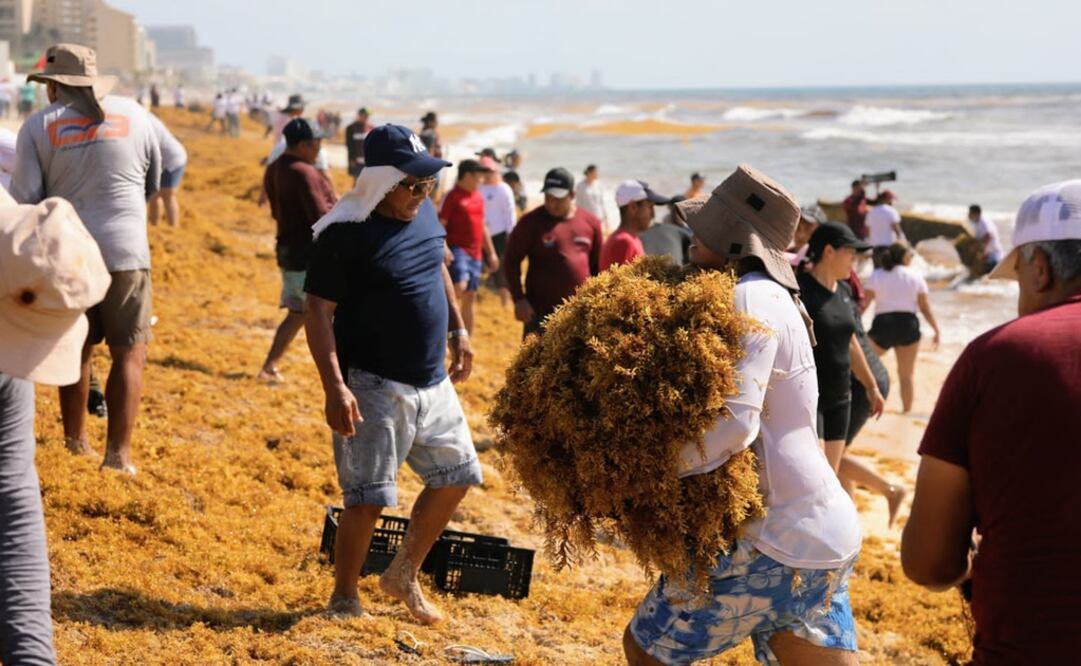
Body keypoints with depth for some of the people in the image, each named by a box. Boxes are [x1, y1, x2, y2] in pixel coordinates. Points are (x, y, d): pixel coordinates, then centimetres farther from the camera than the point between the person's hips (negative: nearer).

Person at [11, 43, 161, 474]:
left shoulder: (38, 126, -1)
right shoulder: (133, 114, 3)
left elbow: (24, 199, -4)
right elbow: (153, 184, 13)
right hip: (124, 251, -1)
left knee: (76, 349, 17)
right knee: (129, 353, 2)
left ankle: (75, 441, 29)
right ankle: (118, 454, -6)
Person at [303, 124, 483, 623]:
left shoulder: (424, 213, 5)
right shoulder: (346, 233, -17)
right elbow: (318, 311, -18)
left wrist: (458, 330, 19)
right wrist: (335, 387, -26)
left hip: (432, 381, 8)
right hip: (373, 387, -8)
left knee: (457, 475, 15)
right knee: (369, 499, -5)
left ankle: (404, 576, 31)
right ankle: (344, 598, 15)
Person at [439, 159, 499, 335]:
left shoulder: (479, 197, 15)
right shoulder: (452, 197, -8)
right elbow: (439, 226, -12)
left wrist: (491, 253, 22)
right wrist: (444, 249, -24)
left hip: (475, 254, 7)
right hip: (457, 250, -7)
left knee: (470, 297, 8)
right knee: (459, 286, -29)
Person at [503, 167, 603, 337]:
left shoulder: (590, 222, 6)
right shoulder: (531, 222, -5)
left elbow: (598, 265, 14)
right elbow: (512, 262, -4)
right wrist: (519, 299, -12)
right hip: (541, 313, -4)